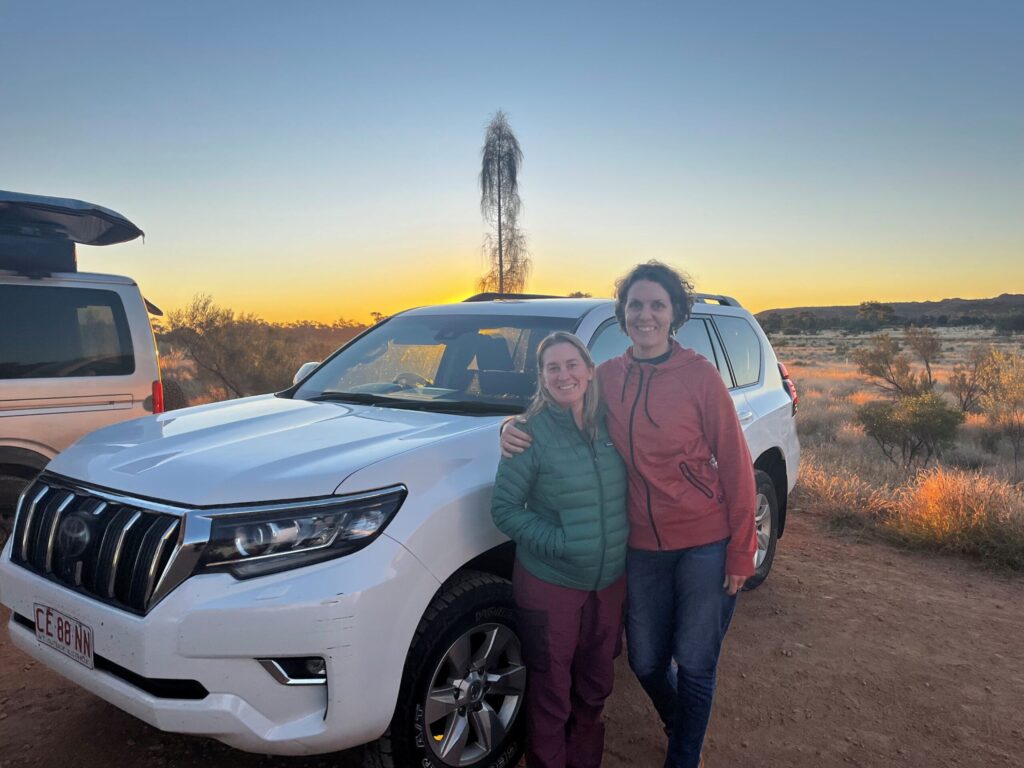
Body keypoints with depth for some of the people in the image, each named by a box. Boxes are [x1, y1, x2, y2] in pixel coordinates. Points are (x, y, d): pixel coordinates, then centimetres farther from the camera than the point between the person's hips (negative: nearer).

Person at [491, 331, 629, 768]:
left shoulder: (609, 423, -1)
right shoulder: (532, 432, -14)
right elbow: (504, 507, -12)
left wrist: (625, 542, -2)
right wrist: (557, 543, -20)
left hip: (609, 580, 5)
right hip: (549, 584, -4)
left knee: (595, 684, 20)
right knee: (551, 694, 10)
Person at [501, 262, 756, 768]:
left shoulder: (698, 374, -11)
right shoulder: (607, 377, -1)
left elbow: (734, 463, -8)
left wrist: (741, 551, -9)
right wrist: (514, 428, -13)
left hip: (704, 543, -3)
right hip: (641, 546, 4)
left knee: (694, 664, 10)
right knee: (645, 662, 17)